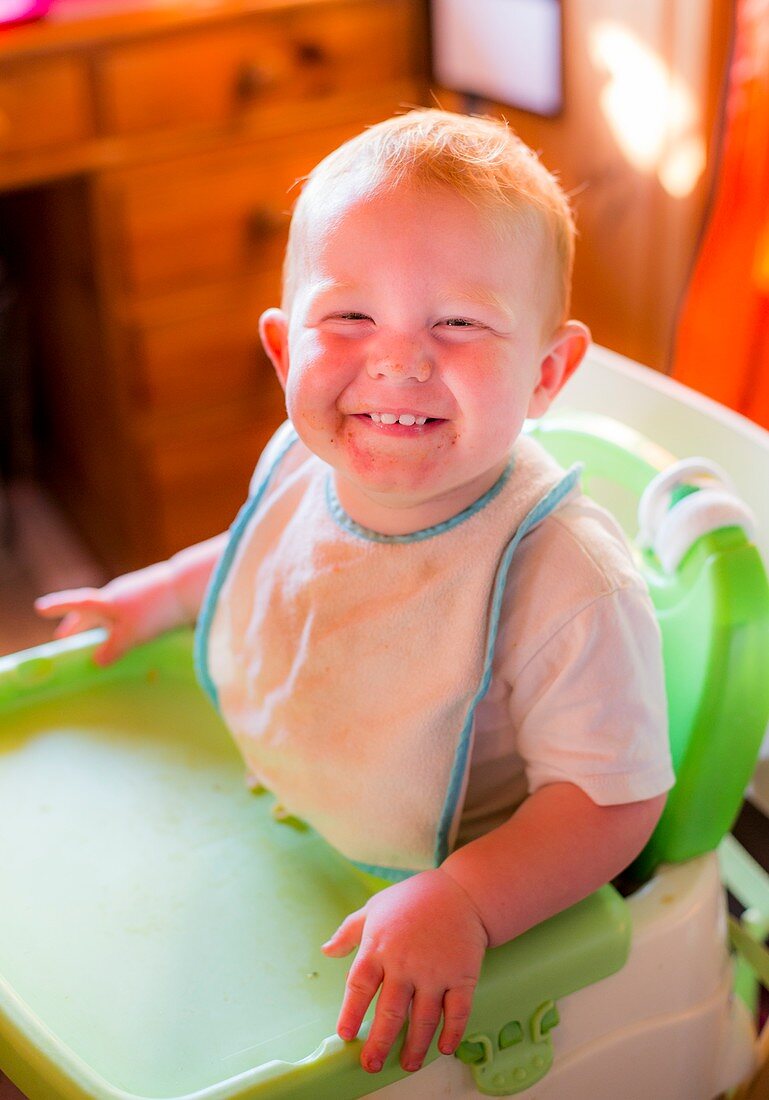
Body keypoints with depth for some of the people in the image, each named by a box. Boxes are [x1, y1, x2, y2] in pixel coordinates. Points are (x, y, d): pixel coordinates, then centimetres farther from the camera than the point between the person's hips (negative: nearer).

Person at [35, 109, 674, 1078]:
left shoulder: (567, 581, -33)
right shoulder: (301, 463, -11)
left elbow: (615, 798, -27)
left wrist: (460, 903, -38)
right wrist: (157, 594, 15)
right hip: (275, 832, 6)